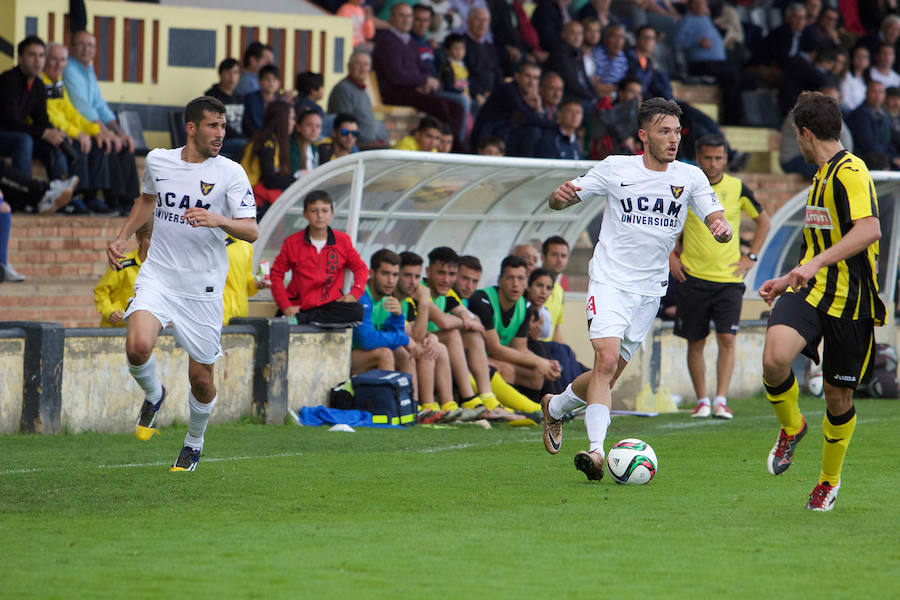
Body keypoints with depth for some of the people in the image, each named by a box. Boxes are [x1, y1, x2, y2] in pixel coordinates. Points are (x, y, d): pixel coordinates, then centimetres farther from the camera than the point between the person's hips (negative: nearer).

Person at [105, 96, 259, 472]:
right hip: (158, 275, 1)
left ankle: (194, 442, 33)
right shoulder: (157, 161, 3)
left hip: (203, 288, -1)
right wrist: (122, 238, 17)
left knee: (201, 379, 4)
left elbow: (251, 231, -13)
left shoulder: (230, 173, -6)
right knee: (138, 346, -26)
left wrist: (217, 220, -31)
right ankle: (153, 395, 9)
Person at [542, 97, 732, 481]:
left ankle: (555, 407, 36)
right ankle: (597, 450, -24)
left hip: (650, 289, 3)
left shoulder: (690, 177, 2)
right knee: (606, 360, -22)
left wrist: (722, 228, -29)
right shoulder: (615, 169, -3)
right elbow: (559, 203, 2)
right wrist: (561, 195, -23)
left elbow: (717, 220, -4)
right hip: (609, 280, -3)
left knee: (609, 376, 9)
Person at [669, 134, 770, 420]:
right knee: (695, 342, 5)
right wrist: (670, 256, 5)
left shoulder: (737, 188, 0)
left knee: (727, 339, -11)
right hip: (692, 278, 1)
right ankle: (702, 400, 15)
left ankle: (721, 401, -10)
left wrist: (750, 257, 6)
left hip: (729, 278, 0)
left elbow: (763, 221, 14)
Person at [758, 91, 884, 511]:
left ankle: (829, 479, 27)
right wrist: (788, 281, 29)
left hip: (850, 301, -6)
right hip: (811, 290, 6)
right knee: (775, 358, -23)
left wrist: (816, 263, -33)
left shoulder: (850, 172, -11)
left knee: (838, 395, 5)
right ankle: (791, 427, 5)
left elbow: (869, 230, -26)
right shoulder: (822, 177, 19)